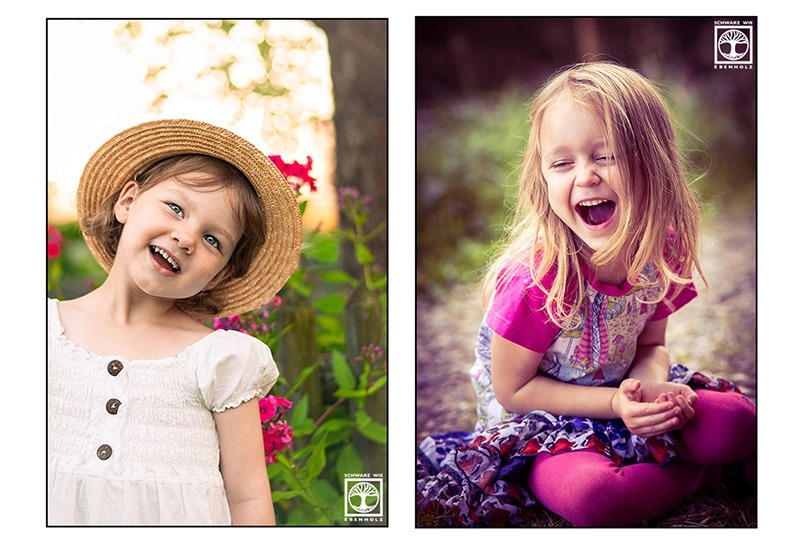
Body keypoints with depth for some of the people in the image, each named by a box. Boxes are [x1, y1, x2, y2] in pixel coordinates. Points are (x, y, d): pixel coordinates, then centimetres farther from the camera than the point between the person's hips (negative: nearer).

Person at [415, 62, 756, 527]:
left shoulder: (663, 250, -11)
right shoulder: (535, 277, -28)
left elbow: (651, 344, 5)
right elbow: (513, 390, -18)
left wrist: (651, 383, -20)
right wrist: (615, 404, -25)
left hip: (625, 395, 4)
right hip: (539, 420, -4)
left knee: (741, 424, -19)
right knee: (592, 497, -33)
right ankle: (706, 474, -9)